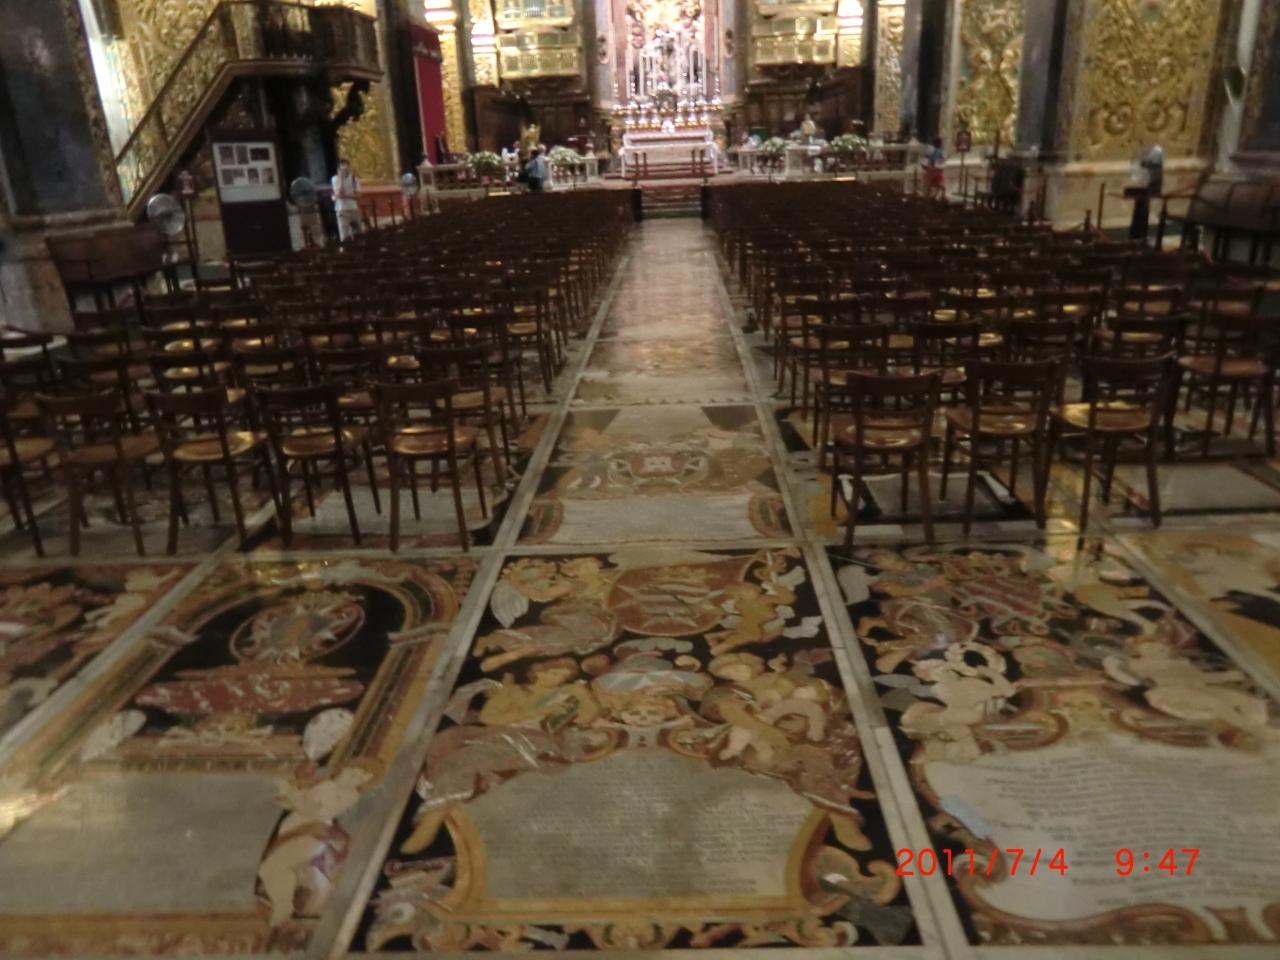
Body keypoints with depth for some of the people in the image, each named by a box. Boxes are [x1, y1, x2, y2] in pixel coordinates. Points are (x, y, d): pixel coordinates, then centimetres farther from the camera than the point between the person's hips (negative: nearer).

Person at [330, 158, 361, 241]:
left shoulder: (354, 178, 5)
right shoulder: (335, 179, -3)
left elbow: (357, 196, -3)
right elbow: (339, 194, -17)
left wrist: (346, 195, -18)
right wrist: (341, 179, -15)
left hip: (354, 209, 4)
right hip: (342, 210, -4)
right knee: (345, 237, -10)